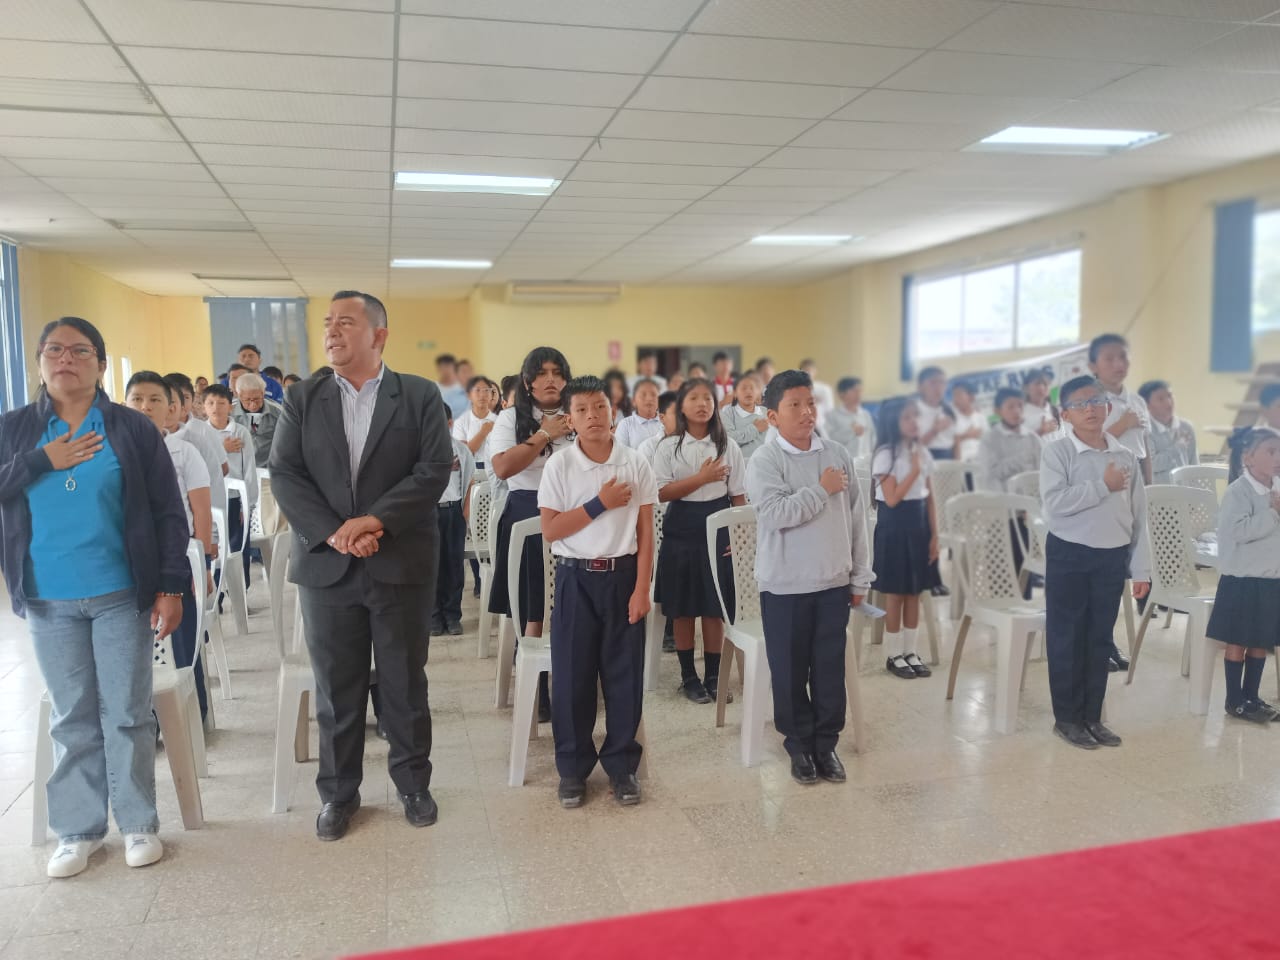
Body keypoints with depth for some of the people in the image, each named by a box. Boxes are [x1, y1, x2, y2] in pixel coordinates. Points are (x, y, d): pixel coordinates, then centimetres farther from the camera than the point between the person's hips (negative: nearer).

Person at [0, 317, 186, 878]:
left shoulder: (132, 428, -1)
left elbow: (168, 512, -2)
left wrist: (171, 586, -6)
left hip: (122, 594, -2)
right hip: (48, 601, 2)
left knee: (127, 712, 6)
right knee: (72, 717, 10)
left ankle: (139, 823, 19)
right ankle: (78, 830, 23)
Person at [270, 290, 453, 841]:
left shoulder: (420, 396, 1)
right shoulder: (303, 398, 7)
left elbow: (435, 469, -8)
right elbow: (283, 474, -1)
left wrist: (375, 519, -18)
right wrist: (333, 532, -15)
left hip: (401, 563, -1)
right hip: (326, 564, 2)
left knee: (405, 683, 11)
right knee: (335, 688, 11)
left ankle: (413, 784, 28)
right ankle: (338, 793, 27)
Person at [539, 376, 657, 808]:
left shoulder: (636, 464, -2)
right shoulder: (559, 466, -5)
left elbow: (646, 533, 0)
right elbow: (551, 530, -7)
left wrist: (641, 588, -5)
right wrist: (599, 504, -14)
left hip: (622, 575, 1)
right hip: (576, 578, -1)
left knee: (625, 674, 6)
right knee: (571, 675, 5)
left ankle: (621, 764, 21)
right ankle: (573, 767, 20)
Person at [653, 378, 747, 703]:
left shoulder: (727, 446, 3)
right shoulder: (668, 447, 0)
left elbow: (739, 495, 5)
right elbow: (662, 493, -9)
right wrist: (702, 478, -16)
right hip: (681, 529, 0)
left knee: (714, 607, 4)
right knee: (682, 608, 5)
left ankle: (712, 676, 17)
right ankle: (688, 676, 19)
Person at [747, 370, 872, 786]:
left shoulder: (839, 455, 4)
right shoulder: (764, 461, -8)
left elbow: (855, 519, 8)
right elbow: (777, 513, -23)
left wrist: (860, 577, 8)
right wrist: (822, 489, -13)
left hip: (834, 582, 3)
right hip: (785, 585, -3)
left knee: (830, 669, 10)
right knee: (789, 671, 7)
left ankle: (826, 744, 25)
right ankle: (799, 745, 24)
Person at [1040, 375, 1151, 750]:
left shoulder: (1126, 457, 5)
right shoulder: (1058, 452, -8)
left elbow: (1139, 516, 7)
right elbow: (1054, 503, -22)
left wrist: (1141, 567, 5)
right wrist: (1103, 486, -18)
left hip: (1113, 557, 4)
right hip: (1069, 555, -4)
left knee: (1101, 639, 12)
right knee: (1066, 638, 3)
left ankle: (1092, 716, 24)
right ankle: (1067, 717, 16)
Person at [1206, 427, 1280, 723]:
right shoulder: (1237, 492, -14)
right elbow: (1239, 531, -26)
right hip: (1242, 580, -7)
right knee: (1238, 643, 3)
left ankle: (1252, 696, 26)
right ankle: (1235, 700, 14)